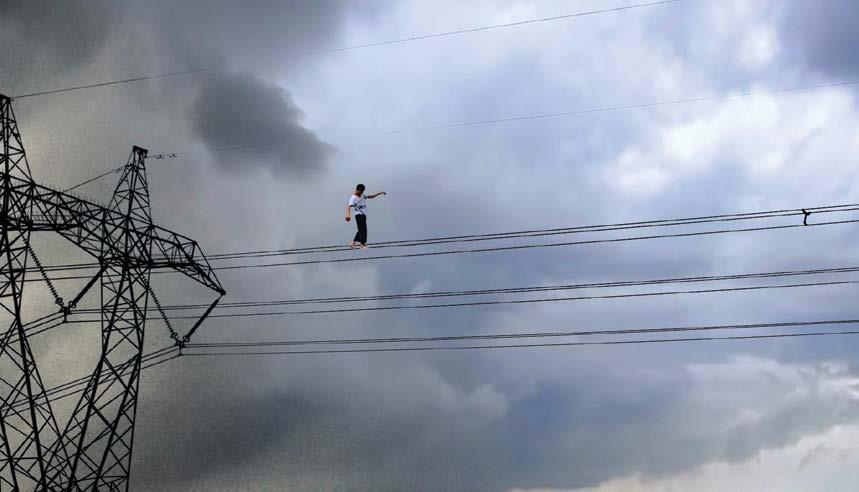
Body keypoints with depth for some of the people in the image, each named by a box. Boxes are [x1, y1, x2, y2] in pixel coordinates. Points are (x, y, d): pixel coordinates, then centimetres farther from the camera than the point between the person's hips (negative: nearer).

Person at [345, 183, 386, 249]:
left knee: (361, 230, 9)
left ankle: (353, 243, 13)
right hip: (359, 215, -9)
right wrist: (348, 214, -43)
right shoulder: (353, 198, -13)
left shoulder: (362, 195, 14)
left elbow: (370, 196, 25)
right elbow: (349, 206, -26)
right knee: (363, 229, -14)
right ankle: (363, 245, -14)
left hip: (363, 215, 9)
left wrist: (379, 193, 17)